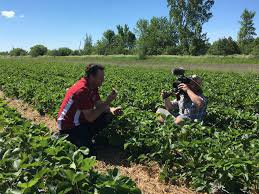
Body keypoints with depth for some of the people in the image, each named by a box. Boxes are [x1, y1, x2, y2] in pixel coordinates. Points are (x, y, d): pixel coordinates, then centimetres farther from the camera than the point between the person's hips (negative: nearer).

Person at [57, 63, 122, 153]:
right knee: (90, 150, -15)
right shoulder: (82, 90, -29)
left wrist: (112, 110, -16)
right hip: (69, 126, -9)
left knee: (108, 116, -3)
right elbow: (90, 118, -28)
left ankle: (86, 136, 7)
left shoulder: (93, 86, -1)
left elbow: (99, 105, 4)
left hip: (79, 120, 9)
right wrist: (107, 101, -27)